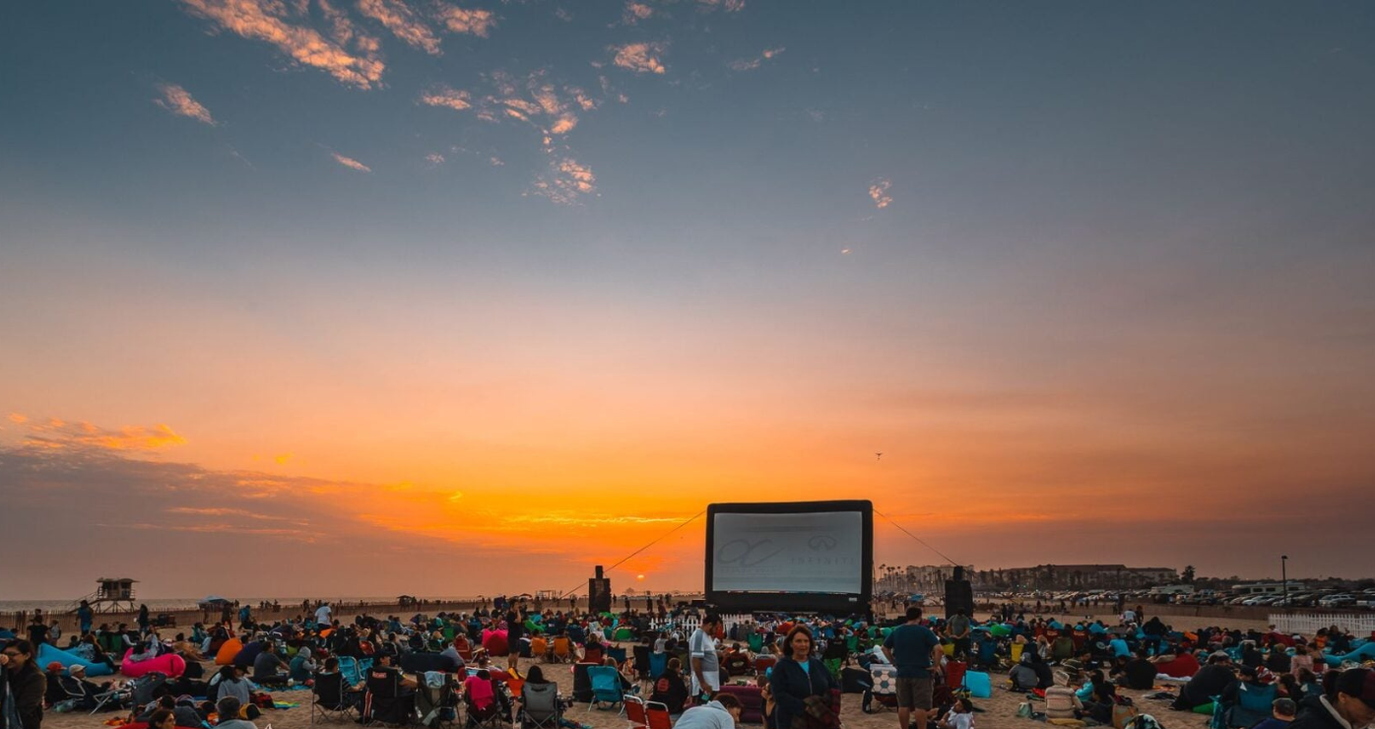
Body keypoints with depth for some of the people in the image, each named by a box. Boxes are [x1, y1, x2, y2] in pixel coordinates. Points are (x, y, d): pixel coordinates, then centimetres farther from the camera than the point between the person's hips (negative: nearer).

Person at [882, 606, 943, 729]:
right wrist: (936, 665, -9)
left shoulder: (896, 631, 6)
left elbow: (885, 648, 13)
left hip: (902, 673, 5)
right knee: (921, 706, 0)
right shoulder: (924, 631, -10)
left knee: (903, 705, 11)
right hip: (921, 673, -4)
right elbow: (938, 648, -19)